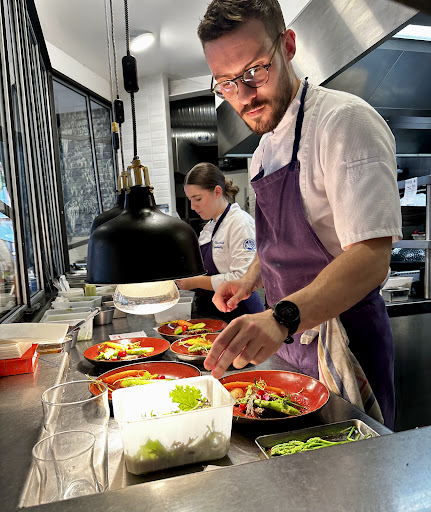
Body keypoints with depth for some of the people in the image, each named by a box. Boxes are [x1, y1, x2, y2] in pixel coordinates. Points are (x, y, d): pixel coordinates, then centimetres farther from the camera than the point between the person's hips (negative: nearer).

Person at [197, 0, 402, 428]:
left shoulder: (345, 120, -18)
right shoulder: (266, 146, 10)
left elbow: (371, 257, -28)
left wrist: (282, 317, -40)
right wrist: (251, 279, 5)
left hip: (342, 340, -8)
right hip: (287, 342, 8)